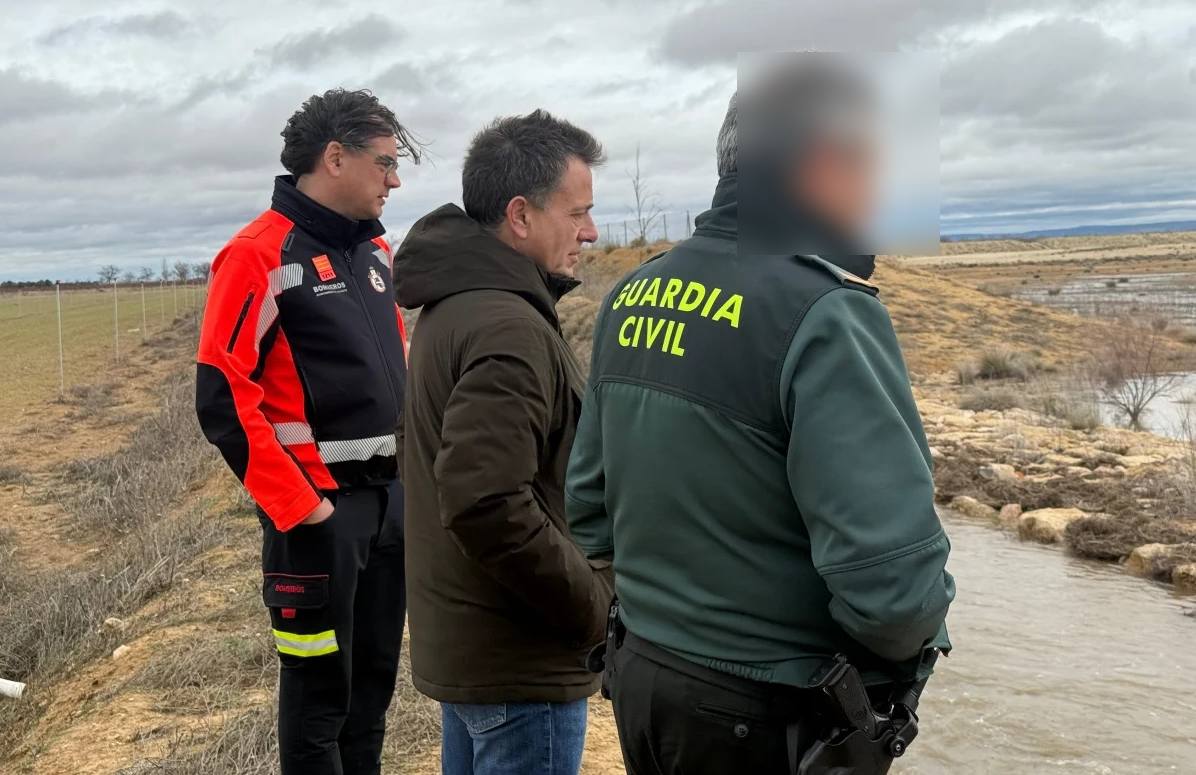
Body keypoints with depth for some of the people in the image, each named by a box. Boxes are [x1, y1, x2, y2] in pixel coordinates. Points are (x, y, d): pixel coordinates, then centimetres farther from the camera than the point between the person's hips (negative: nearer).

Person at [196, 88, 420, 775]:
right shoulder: (260, 255, -12)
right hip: (321, 507, -7)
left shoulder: (375, 249, 11)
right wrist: (297, 507, -16)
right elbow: (224, 398, -17)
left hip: (393, 497, 7)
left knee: (376, 673, 17)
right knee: (319, 683, 5)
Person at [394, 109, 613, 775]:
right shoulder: (509, 328, -23)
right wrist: (597, 604, -18)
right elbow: (489, 507, -31)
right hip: (520, 665, -10)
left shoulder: (457, 303, 8)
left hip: (462, 644, 10)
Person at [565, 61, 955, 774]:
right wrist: (912, 640, -8)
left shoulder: (634, 294, 2)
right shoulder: (825, 313, -22)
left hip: (641, 678, 7)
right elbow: (893, 580, -29)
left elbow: (589, 507, 9)